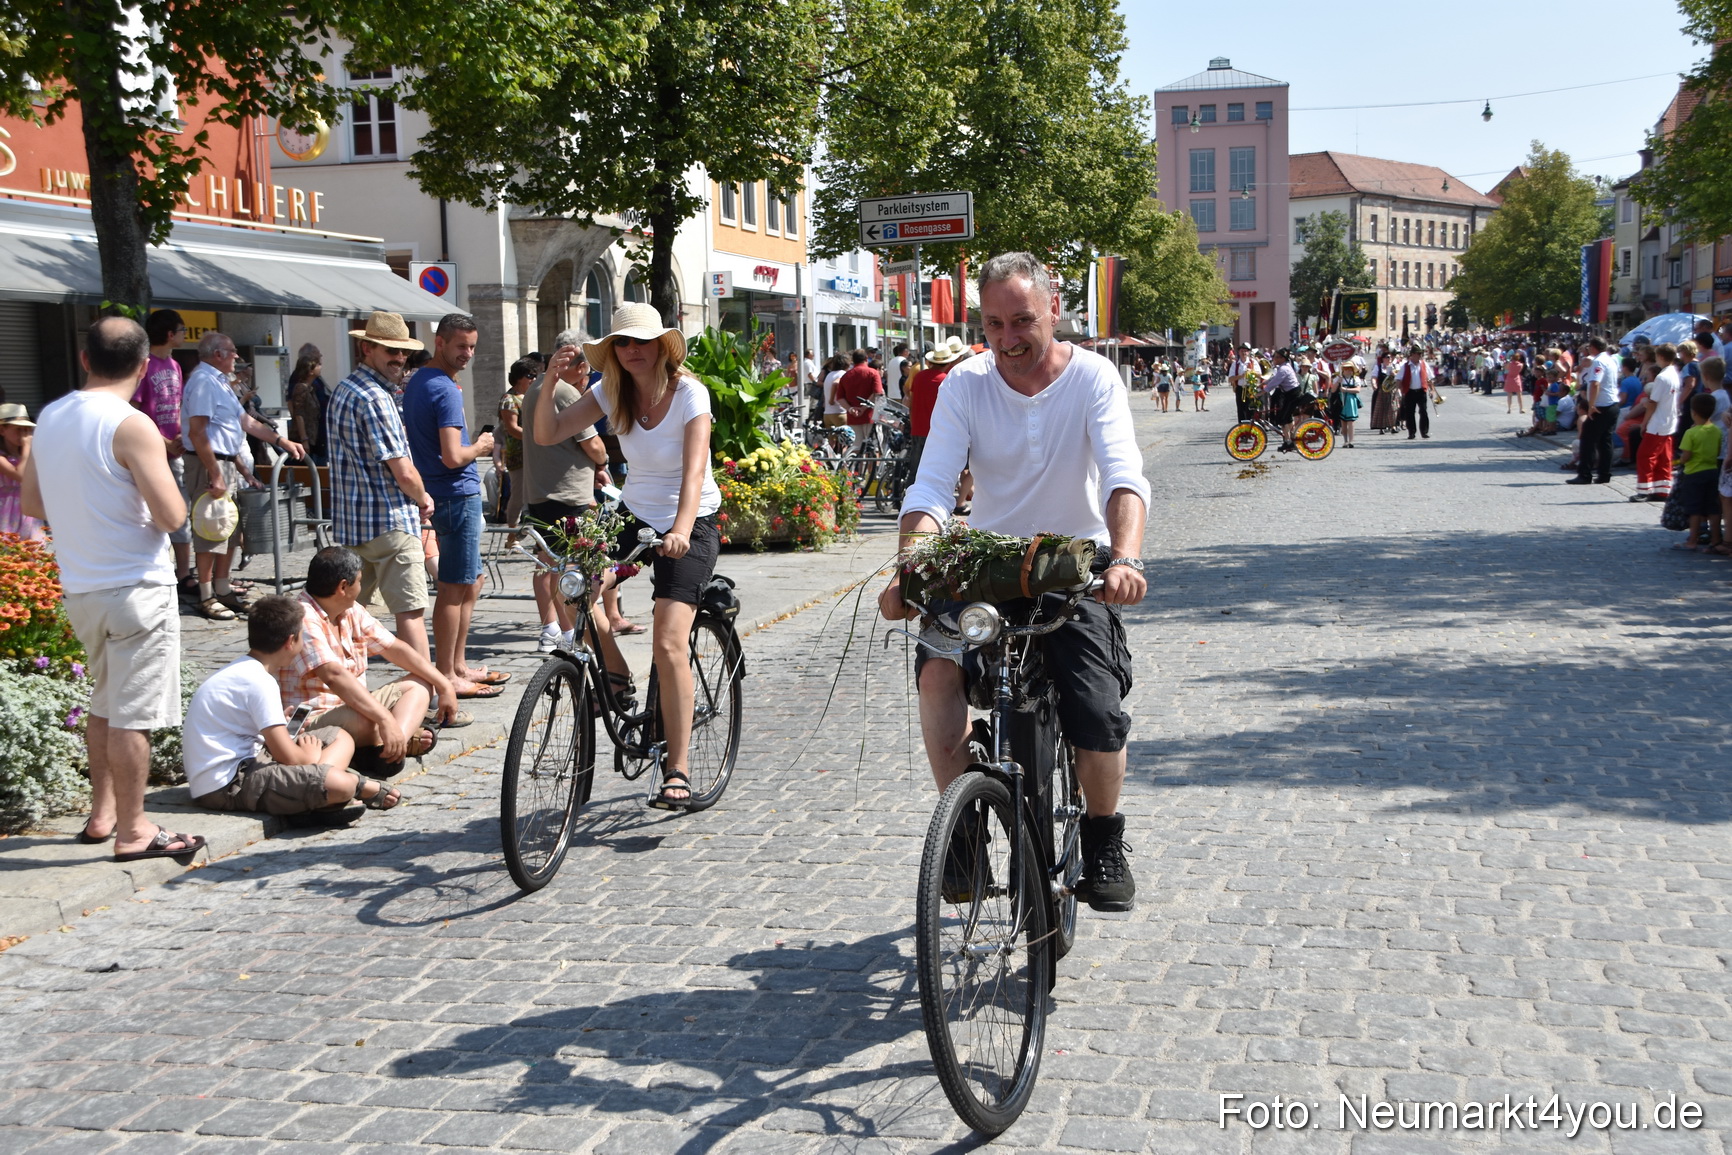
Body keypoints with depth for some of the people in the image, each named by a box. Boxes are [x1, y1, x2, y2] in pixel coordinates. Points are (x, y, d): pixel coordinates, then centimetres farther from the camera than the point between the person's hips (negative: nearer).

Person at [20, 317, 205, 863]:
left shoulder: (49, 419, 6)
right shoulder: (132, 427, -17)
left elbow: (31, 502, 16)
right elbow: (171, 515, -18)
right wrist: (160, 479, 1)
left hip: (79, 588, 7)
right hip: (136, 588, -7)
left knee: (103, 704, 21)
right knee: (133, 715, 0)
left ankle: (102, 814, 29)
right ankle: (132, 832, 6)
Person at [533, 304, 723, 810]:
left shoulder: (688, 392, -14)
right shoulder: (612, 393, 1)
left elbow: (694, 469, -27)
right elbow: (547, 434, -5)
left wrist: (681, 530, -42)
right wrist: (550, 380, -21)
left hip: (691, 526, -5)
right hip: (636, 518, 5)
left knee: (669, 643, -19)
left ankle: (677, 770, -12)